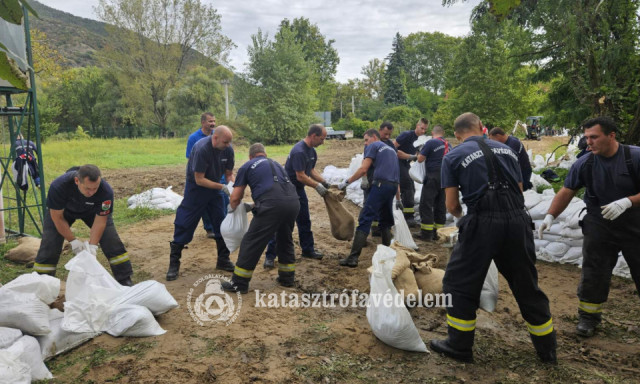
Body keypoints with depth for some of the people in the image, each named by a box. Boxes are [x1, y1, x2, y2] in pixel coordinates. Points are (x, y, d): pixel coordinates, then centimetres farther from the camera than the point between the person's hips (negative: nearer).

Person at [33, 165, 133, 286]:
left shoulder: (106, 191, -39)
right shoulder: (58, 186, -40)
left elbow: (100, 221, -27)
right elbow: (57, 217, -25)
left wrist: (92, 246, -32)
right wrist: (73, 241, -25)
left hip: (92, 210, 0)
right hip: (63, 210, 0)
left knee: (112, 240, -12)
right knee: (50, 243, -13)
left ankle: (125, 280, -1)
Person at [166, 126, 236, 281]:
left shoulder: (228, 150, -11)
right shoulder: (201, 149, -29)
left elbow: (229, 173, 0)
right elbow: (199, 180, -26)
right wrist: (222, 187, -29)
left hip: (214, 188, 6)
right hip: (196, 188, -5)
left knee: (221, 223, 5)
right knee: (184, 225, -3)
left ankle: (223, 260, 18)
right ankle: (174, 264, 8)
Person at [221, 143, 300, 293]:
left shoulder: (247, 166, 17)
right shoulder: (276, 164, 33)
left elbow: (235, 198, 15)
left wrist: (232, 208, 38)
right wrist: (253, 206, 47)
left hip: (272, 204, -6)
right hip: (294, 201, 6)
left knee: (252, 243, 6)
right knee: (286, 240, 26)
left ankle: (239, 284, 15)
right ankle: (287, 277, 36)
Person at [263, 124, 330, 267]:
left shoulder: (312, 151, 5)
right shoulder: (299, 151, -25)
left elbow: (311, 170, 14)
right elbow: (300, 176, -25)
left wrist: (324, 182, 4)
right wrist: (317, 186, -16)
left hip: (299, 190, 9)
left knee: (304, 221, 16)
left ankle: (308, 250, 30)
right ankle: (270, 256, 5)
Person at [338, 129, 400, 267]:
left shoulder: (373, 146, 6)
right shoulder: (391, 149, 29)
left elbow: (363, 169, -6)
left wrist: (346, 182, 0)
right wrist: (398, 199, 30)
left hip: (380, 185, -8)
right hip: (393, 187, 8)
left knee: (365, 220, -10)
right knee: (385, 221, 20)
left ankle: (353, 258, -14)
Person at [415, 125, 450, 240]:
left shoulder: (431, 143, -9)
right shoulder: (448, 145, 11)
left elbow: (420, 159, -8)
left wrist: (422, 152, 11)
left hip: (433, 177, -7)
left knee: (426, 205, -2)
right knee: (440, 205, 10)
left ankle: (426, 233, -4)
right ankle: (438, 232, 14)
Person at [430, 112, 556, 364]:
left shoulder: (453, 157, 5)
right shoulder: (506, 149, 18)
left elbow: (452, 206, 3)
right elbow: (519, 191, 19)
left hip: (483, 223, -5)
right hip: (519, 220, 5)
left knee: (459, 283, 12)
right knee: (527, 285, 19)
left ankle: (459, 345, 19)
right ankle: (547, 348, 33)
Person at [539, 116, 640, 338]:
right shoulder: (584, 164, -6)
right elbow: (566, 192, -2)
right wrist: (550, 216, -12)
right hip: (599, 226, 2)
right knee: (593, 274, 4)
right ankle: (588, 316, 20)